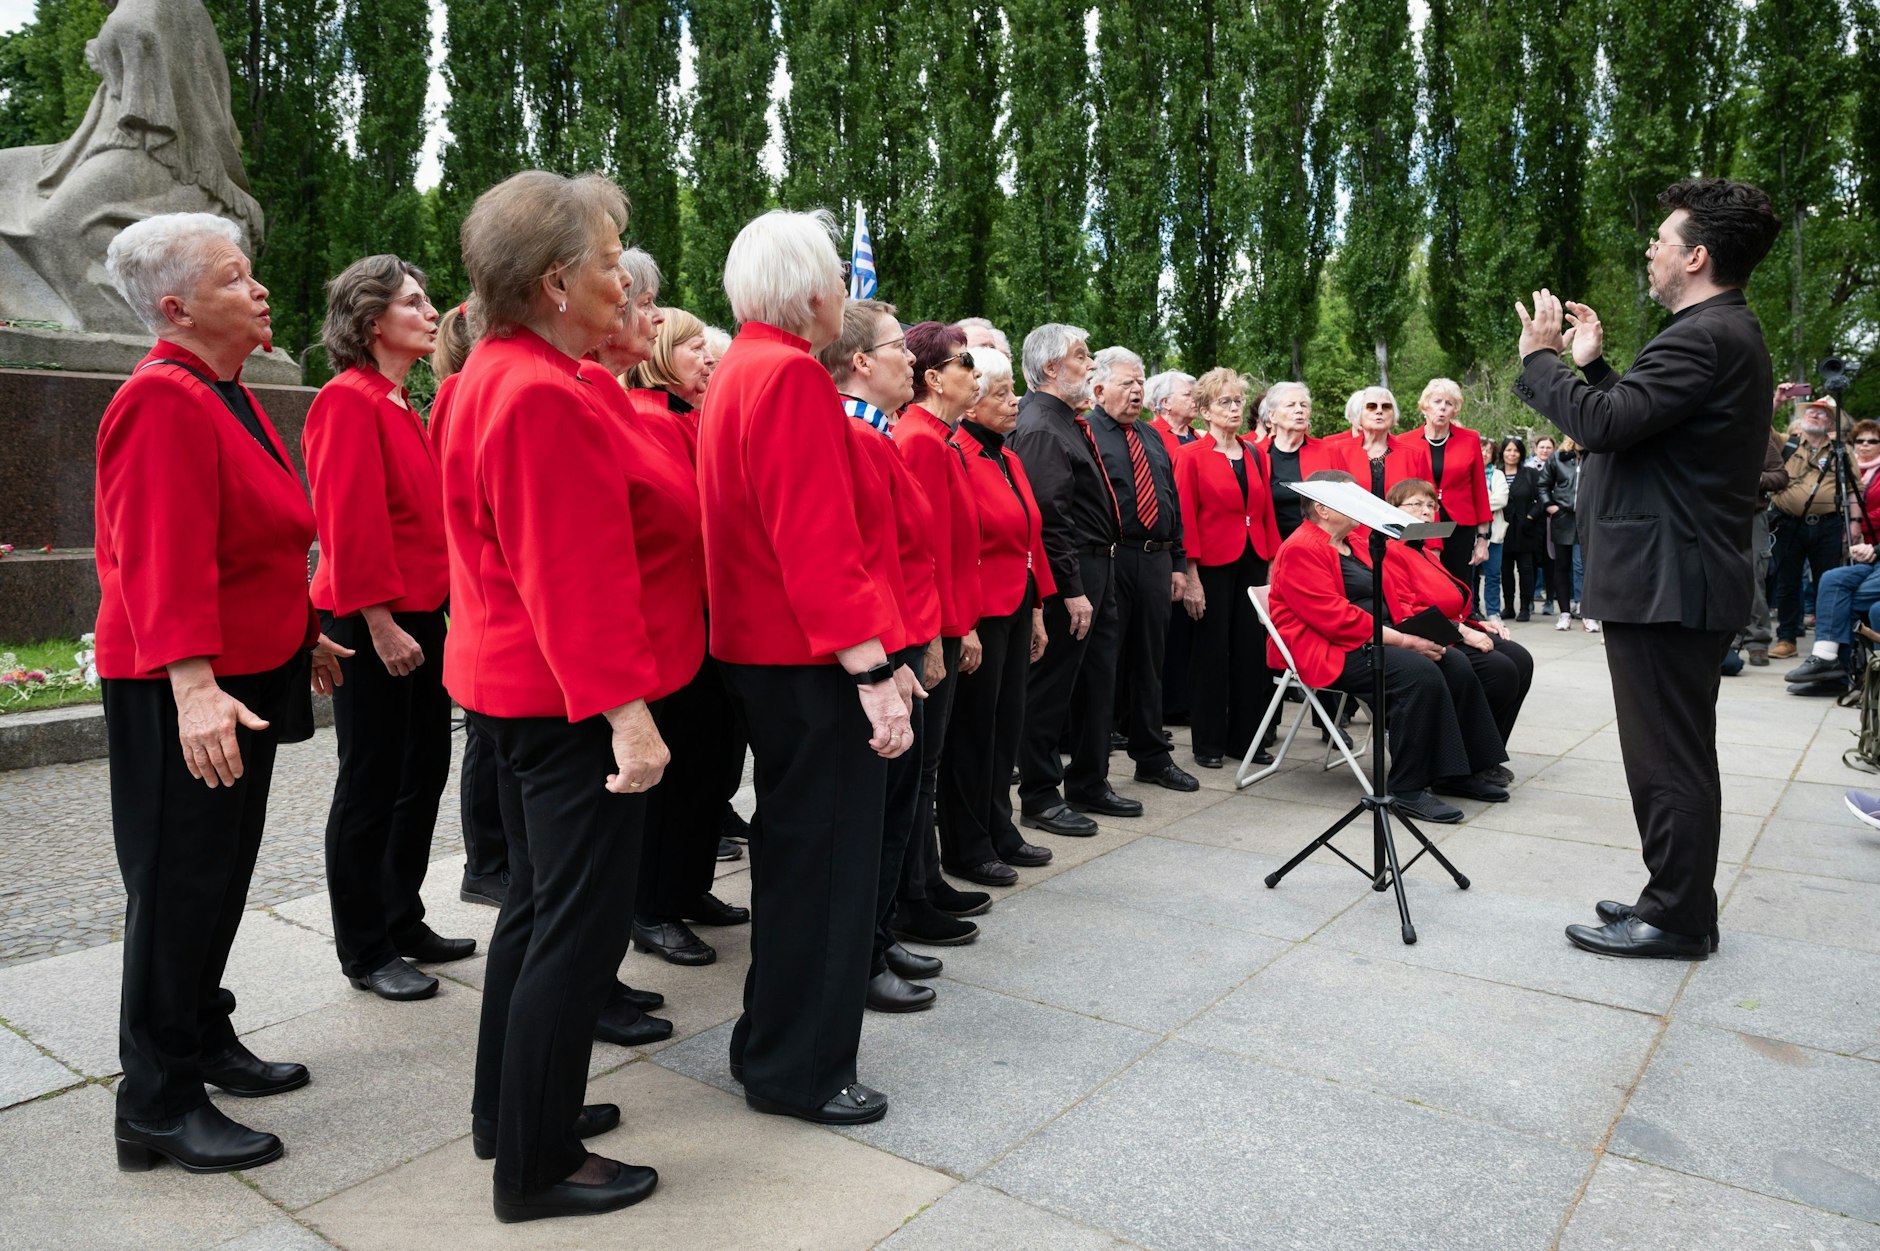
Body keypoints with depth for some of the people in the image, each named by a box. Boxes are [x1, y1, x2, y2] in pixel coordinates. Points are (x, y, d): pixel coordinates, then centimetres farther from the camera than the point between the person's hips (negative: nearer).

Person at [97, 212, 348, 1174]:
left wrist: (301, 634, 23)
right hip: (183, 696, -9)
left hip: (246, 678, 9)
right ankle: (156, 1108, 12)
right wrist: (193, 686, -33)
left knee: (221, 875, 18)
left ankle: (205, 1043, 34)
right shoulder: (163, 402, -17)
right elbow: (163, 560, -26)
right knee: (181, 887, -1)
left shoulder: (227, 397, 14)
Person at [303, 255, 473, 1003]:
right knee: (371, 787, 1)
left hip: (419, 613, 9)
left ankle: (404, 922, 29)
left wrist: (430, 607, 11)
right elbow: (349, 523, -19)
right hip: (373, 624, -9)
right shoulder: (348, 400, -12)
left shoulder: (399, 404, 15)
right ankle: (364, 952, 15)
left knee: (424, 772, 14)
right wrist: (380, 623, -20)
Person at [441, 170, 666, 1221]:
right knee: (582, 925, 0)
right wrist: (626, 710, -25)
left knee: (541, 902, 20)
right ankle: (540, 1165, 14)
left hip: (526, 686, 11)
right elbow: (577, 575, -25)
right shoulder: (546, 396, -21)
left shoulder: (499, 376, 13)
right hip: (577, 697, -11)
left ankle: (514, 1108, 35)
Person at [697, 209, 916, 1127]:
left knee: (796, 847, 21)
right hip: (813, 662, -11)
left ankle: (776, 1042, 36)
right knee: (825, 855, 1)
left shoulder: (741, 369, 16)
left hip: (765, 649, 11)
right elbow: (818, 541, -24)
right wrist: (875, 668, -24)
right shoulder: (791, 375, -16)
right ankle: (801, 1069, 15)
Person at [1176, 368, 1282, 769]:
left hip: (1253, 563, 5)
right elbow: (1185, 519, -9)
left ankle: (1245, 737, 18)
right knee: (1213, 654, 3)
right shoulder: (1192, 456, -4)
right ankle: (1209, 743, 13)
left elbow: (1267, 512, 12)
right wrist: (1191, 578, -14)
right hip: (1214, 566, -5)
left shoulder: (1255, 454, 11)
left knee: (1252, 651, 6)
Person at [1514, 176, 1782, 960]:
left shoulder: (1704, 337, -17)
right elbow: (1639, 416, 19)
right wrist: (1592, 364, 17)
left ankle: (1676, 921, 8)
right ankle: (1679, 899, 28)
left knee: (1670, 757, -2)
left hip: (1666, 582, -11)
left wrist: (1540, 358, -10)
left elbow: (1603, 424, -24)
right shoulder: (1725, 332, 17)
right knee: (1675, 753, 17)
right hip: (1682, 575, 11)